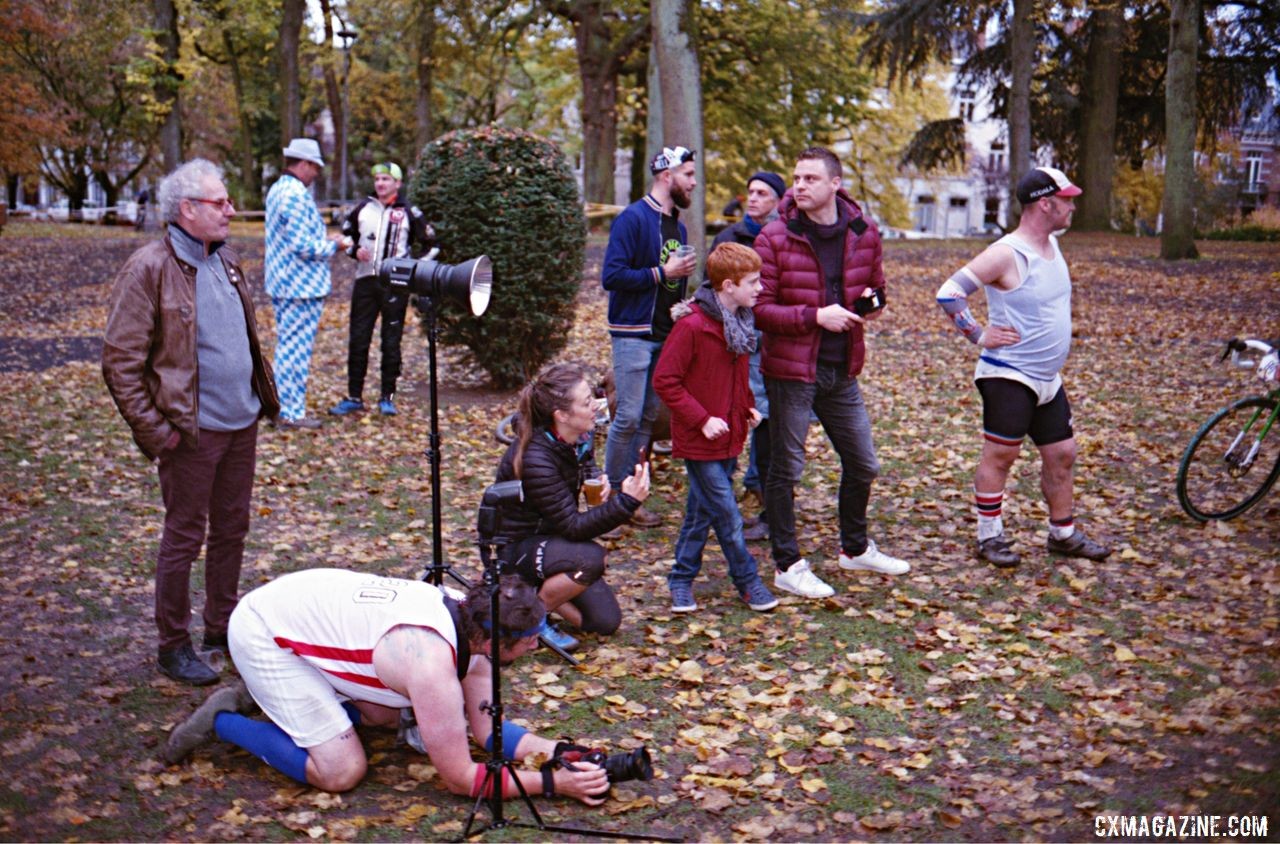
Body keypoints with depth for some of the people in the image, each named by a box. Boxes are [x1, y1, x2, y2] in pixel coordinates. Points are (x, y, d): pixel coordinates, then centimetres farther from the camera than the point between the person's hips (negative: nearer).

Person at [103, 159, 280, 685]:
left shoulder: (227, 262, 11)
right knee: (184, 537, 4)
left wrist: (262, 396, 16)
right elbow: (120, 362, -14)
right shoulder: (149, 269, -13)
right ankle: (174, 646, 18)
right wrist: (154, 431, -16)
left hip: (242, 424, 7)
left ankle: (223, 627, 32)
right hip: (192, 430, -7)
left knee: (232, 529, 16)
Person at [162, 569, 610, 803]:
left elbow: (488, 729, 1)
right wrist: (552, 783, -22)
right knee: (342, 771, -12)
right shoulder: (432, 666, -32)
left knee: (387, 715, 13)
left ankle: (267, 695, 21)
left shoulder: (469, 618, -7)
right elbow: (460, 778, -24)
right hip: (263, 634, -8)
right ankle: (222, 719, 3)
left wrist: (554, 749, -12)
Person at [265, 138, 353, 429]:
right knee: (296, 349, -4)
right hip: (301, 285, -11)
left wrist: (324, 241, 15)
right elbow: (303, 246, -23)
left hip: (283, 282, 11)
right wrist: (333, 245, -8)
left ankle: (283, 405, 26)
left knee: (287, 345, 17)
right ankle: (292, 412, 1)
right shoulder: (296, 195, -20)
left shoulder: (277, 190, 14)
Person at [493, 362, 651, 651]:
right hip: (514, 548, -7)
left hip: (550, 537, 8)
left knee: (606, 621, 0)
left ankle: (537, 590, 16)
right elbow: (573, 527, -30)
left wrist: (597, 478, -9)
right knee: (590, 558, -35)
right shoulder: (535, 460, -32)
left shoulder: (579, 438, -8)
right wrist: (626, 502, -37)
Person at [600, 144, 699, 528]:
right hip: (633, 334, -8)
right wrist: (662, 272, -16)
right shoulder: (633, 218, -10)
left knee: (648, 417, 9)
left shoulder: (678, 226, 16)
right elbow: (612, 276, -18)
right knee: (629, 417, -8)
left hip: (665, 335, 8)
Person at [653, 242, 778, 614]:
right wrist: (701, 419, -21)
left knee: (703, 511, 16)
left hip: (730, 437, 8)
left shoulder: (741, 321, 7)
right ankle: (748, 582, 13)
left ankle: (682, 578, 28)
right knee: (728, 516, -2)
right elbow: (665, 380, -18)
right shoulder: (692, 325, -20)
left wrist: (748, 406, 7)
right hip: (700, 441, -8)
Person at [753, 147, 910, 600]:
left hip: (841, 371, 5)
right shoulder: (774, 237, -11)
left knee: (863, 464, 16)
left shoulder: (864, 233, 2)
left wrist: (872, 302, -4)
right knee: (786, 469, 2)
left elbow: (876, 286, 18)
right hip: (790, 370, -5)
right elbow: (760, 310, -13)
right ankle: (788, 566, 17)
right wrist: (816, 316, -22)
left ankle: (856, 548, 37)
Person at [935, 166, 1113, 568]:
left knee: (1062, 454, 14)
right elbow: (948, 293, -21)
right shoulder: (1006, 254, -18)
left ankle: (1063, 534, 27)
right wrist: (979, 336, -16)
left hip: (1048, 379, 9)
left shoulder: (1052, 244, 9)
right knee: (999, 457, -1)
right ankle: (989, 537, 11)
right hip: (1008, 376, -9)